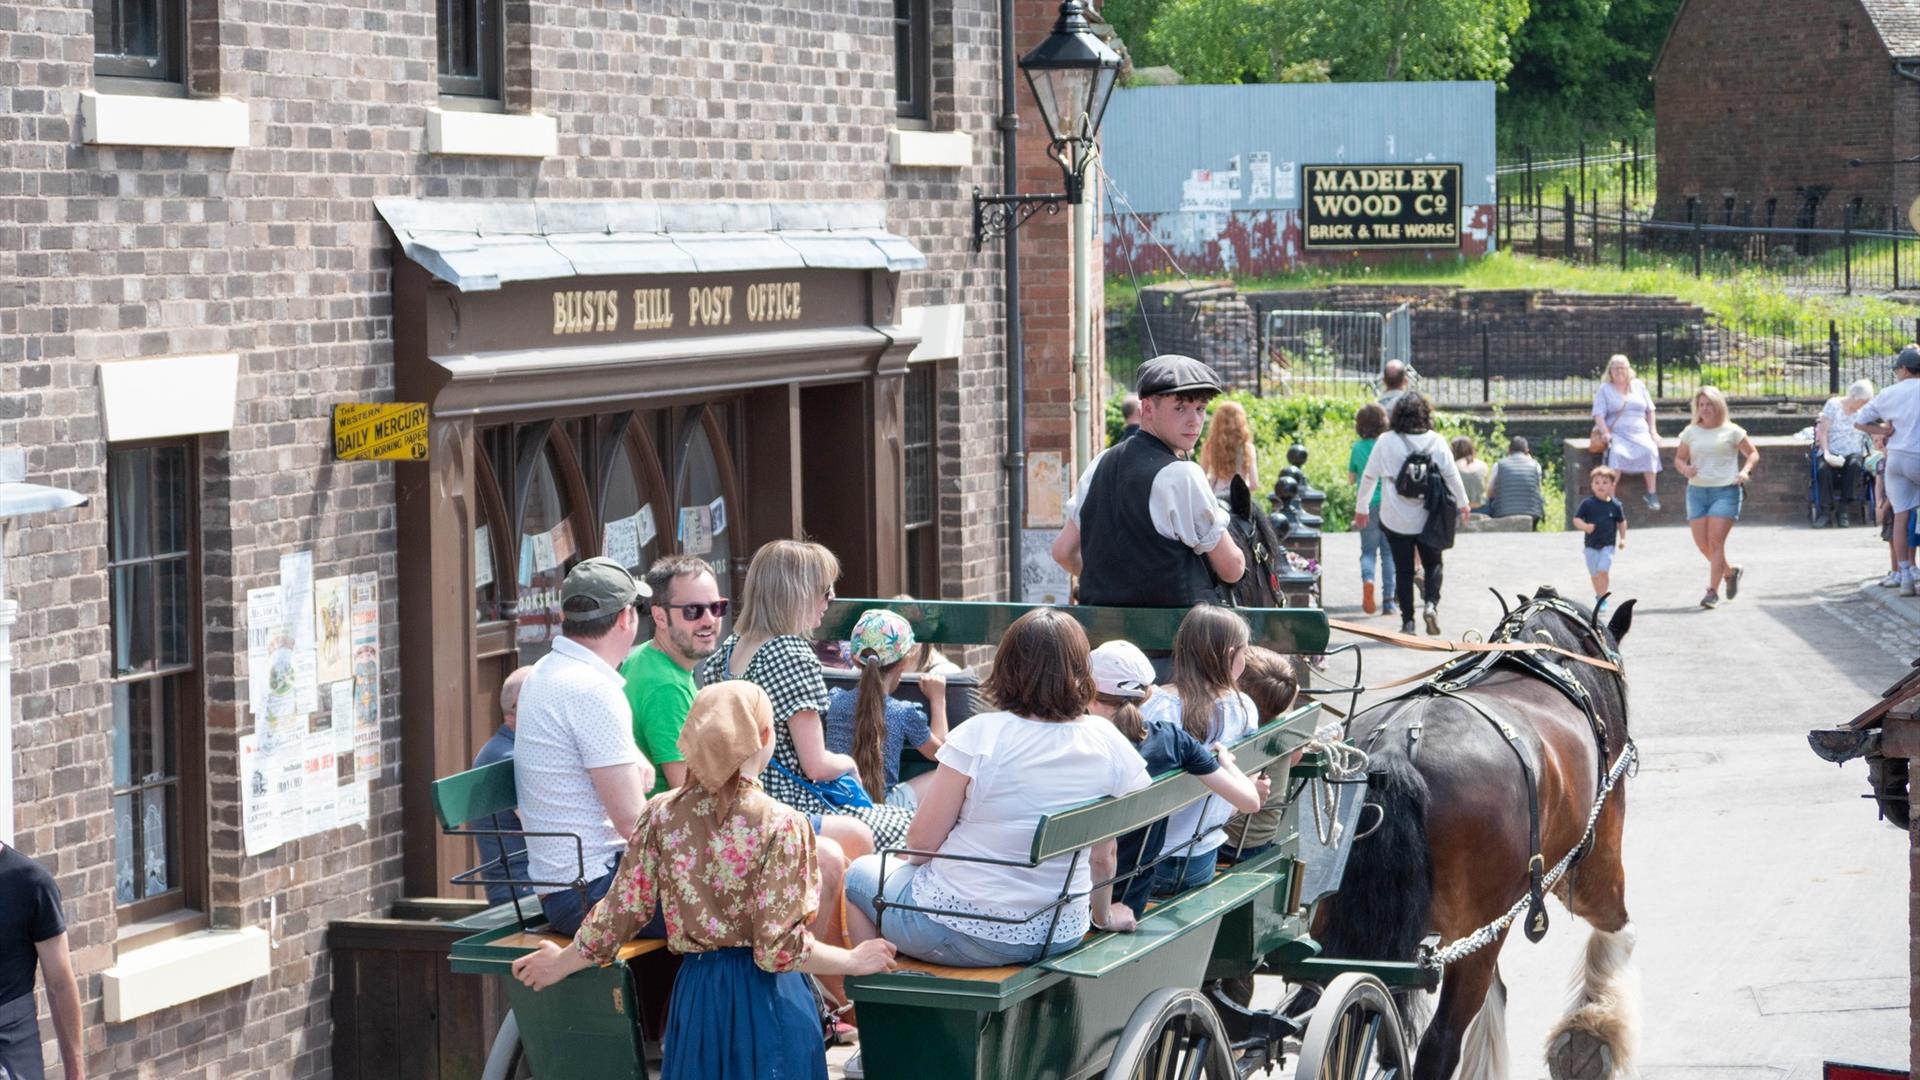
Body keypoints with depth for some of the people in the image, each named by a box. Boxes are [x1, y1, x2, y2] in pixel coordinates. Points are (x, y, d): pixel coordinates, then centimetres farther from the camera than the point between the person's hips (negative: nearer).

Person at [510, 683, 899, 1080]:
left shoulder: (662, 814, -2)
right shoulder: (780, 824, -14)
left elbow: (621, 913, 0)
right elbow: (778, 949, -16)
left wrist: (560, 963, 16)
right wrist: (855, 961, -2)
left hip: (697, 995, 4)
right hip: (765, 1002, -4)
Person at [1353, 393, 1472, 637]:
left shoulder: (1386, 443, -6)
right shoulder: (1436, 442, -5)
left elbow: (1368, 476, 1)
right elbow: (1452, 475, 2)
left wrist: (1361, 508, 15)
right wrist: (1463, 504, 18)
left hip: (1396, 520, 0)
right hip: (1428, 518, 0)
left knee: (1403, 570, 9)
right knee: (1433, 564, 15)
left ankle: (1408, 621, 5)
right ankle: (1432, 604, -9)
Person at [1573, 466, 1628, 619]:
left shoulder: (1615, 505, -3)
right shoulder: (1587, 503, -5)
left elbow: (1621, 522, 12)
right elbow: (1576, 519, -5)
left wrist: (1622, 538, 8)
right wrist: (1585, 526, -24)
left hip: (1608, 545, -2)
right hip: (1591, 545, 2)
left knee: (1603, 571, -15)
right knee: (1594, 574, 11)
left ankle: (1603, 599, -8)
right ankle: (1599, 596, 30)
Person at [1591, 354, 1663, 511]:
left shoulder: (1638, 386, 18)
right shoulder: (1604, 389, 10)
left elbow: (1650, 410, 22)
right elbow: (1598, 414, 0)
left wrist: (1653, 431, 10)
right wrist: (1605, 433, -16)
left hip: (1640, 433, 2)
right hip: (1617, 434, -2)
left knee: (1650, 450, -30)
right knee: (1617, 452, -36)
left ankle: (1652, 493, -25)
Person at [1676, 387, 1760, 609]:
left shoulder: (1731, 431, 1)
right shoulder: (1691, 432, 10)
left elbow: (1753, 454, 9)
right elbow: (1679, 458, 17)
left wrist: (1745, 471, -10)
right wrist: (1685, 469, -6)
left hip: (1725, 490, -4)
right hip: (1697, 490, 5)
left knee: (1715, 541, -13)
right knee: (1701, 542, 3)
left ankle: (1713, 591, -12)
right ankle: (1730, 572, 30)